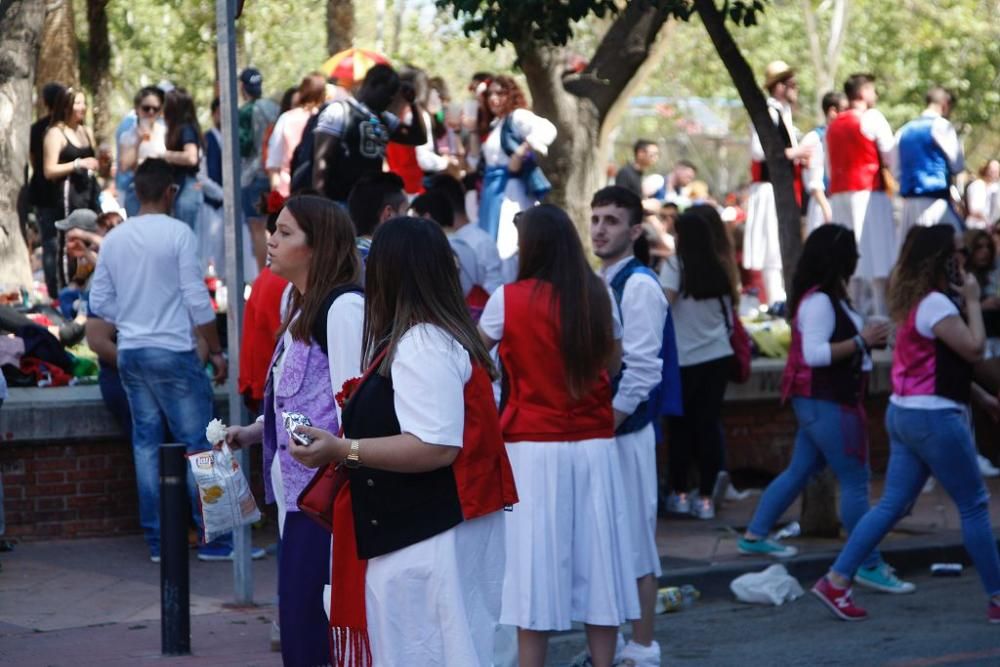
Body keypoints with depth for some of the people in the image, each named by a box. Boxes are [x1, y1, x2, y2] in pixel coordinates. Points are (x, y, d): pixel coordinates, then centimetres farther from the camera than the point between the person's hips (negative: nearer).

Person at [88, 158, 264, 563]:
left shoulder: (113, 240, 7)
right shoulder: (178, 233, -9)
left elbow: (99, 303, 8)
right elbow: (197, 298, -11)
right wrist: (216, 350, -3)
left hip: (130, 353, 6)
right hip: (172, 351, -6)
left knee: (146, 443, 8)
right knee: (198, 443, -2)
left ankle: (157, 540, 10)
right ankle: (214, 538, -2)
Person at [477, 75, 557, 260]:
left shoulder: (518, 116, -6)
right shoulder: (495, 123, 20)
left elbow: (547, 129, -26)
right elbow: (480, 160, 17)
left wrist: (520, 153, -24)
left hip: (510, 191, -9)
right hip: (494, 191, 9)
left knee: (505, 248, -15)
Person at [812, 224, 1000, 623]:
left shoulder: (916, 299, 14)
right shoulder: (937, 304, -16)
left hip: (905, 412, 9)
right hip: (934, 417, -9)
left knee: (892, 504, 9)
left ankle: (837, 581, 5)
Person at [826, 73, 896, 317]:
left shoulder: (833, 125, 15)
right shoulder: (872, 118, -5)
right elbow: (890, 157, -6)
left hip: (838, 193, 7)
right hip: (869, 192, -7)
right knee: (877, 258, -7)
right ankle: (881, 313, -11)